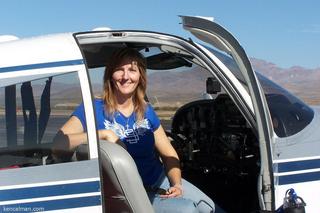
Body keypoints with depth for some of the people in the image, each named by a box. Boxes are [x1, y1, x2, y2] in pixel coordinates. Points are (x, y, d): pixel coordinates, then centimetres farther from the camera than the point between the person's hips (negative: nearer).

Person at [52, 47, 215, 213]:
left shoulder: (146, 111, 4)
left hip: (160, 179, 6)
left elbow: (169, 154, 9)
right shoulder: (94, 109, -11)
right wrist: (102, 134, -32)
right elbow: (58, 144, -27)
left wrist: (177, 184, -8)